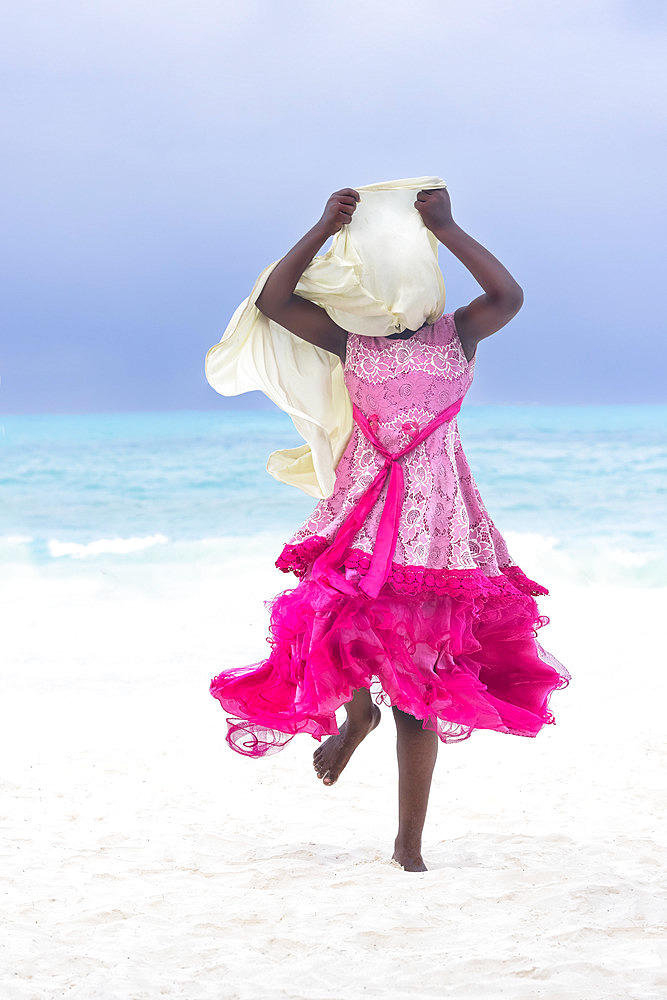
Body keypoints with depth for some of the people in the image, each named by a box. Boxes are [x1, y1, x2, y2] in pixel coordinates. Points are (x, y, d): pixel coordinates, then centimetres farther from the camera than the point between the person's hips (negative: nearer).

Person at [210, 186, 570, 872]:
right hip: (363, 510, 1)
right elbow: (273, 301, -3)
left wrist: (444, 227, -17)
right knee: (340, 620, -26)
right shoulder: (350, 339, 8)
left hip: (436, 518, -1)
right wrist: (323, 229, -9)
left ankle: (409, 842, 11)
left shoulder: (457, 336, 3)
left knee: (420, 689, 1)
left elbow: (509, 296, -17)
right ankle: (356, 713, 12)